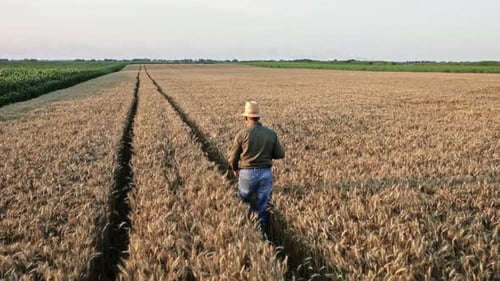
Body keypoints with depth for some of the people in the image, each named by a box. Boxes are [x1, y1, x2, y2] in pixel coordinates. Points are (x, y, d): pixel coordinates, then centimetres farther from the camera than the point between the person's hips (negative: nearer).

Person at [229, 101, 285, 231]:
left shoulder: (242, 134, -7)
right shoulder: (271, 134, 0)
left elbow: (233, 157, -1)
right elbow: (280, 154, 4)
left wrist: (235, 169, 20)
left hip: (247, 173, -2)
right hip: (266, 172, 3)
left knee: (245, 198, 25)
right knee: (263, 205, 12)